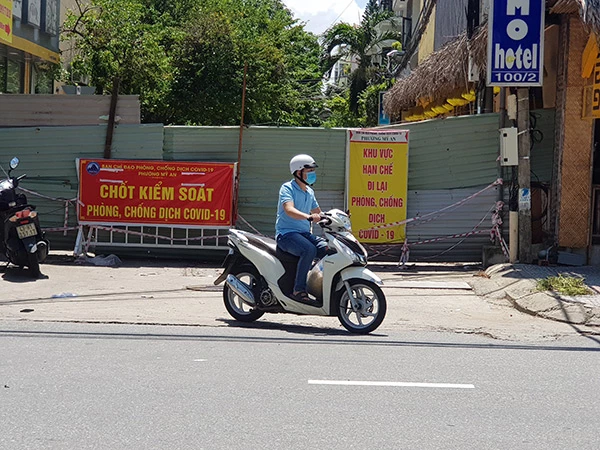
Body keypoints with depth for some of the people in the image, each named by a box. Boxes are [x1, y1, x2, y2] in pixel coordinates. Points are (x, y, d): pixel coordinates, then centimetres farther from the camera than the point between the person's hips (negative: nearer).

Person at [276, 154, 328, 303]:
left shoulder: (309, 192, 18)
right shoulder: (287, 188, -6)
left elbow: (318, 213, 29)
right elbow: (289, 210, -24)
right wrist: (308, 216, -41)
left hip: (304, 233, 7)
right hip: (286, 233, -7)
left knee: (327, 249, -19)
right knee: (309, 250, -35)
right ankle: (299, 290, -30)